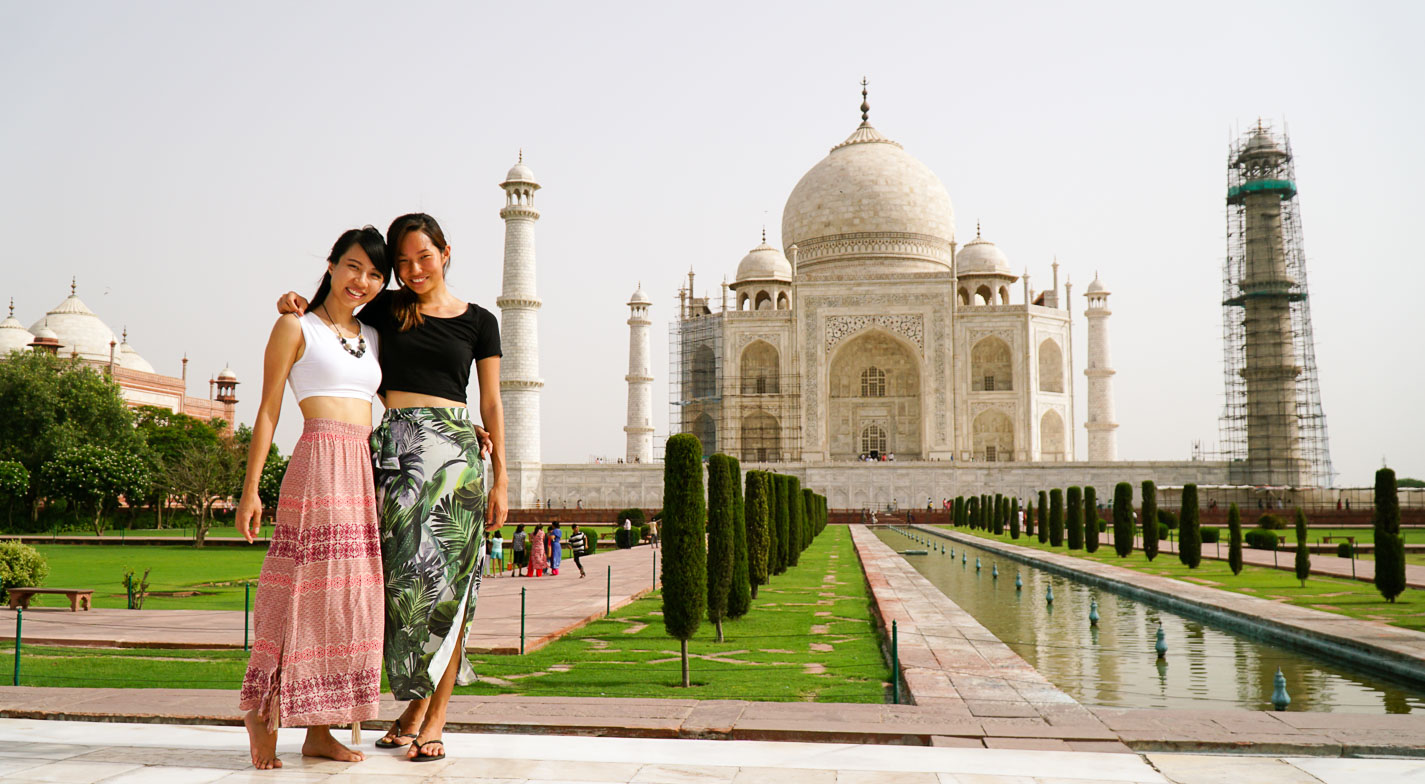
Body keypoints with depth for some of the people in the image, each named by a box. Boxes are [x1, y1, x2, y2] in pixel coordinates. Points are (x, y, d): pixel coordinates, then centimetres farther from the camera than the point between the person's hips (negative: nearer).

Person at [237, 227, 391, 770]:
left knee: (347, 598, 5)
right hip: (320, 462, -6)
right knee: (305, 589, -8)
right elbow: (268, 411, 1)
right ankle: (263, 714, 8)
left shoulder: (372, 338, 21)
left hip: (364, 471, 6)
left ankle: (319, 730, 12)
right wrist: (250, 490, -4)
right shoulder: (296, 327, 5)